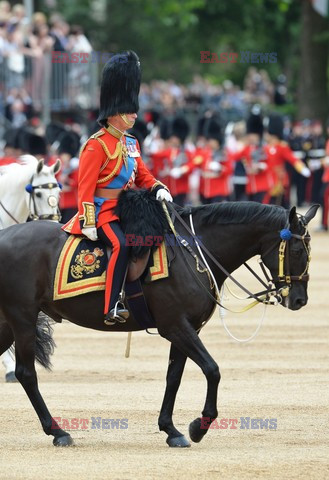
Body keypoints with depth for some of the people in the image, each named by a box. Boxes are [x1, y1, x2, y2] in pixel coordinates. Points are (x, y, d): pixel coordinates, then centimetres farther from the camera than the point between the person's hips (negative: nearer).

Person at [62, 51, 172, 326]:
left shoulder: (131, 143, 14)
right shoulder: (97, 145, -11)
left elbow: (142, 175, 19)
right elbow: (85, 186, -15)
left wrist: (159, 188, -3)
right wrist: (89, 223, -21)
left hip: (126, 208, 9)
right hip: (102, 211, -9)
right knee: (121, 244, -31)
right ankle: (112, 308, -34)